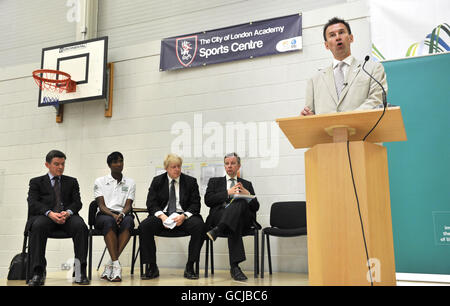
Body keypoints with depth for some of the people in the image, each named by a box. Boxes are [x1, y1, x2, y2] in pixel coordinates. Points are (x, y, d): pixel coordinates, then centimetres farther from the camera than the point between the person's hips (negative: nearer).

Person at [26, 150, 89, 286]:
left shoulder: (72, 181, 23)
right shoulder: (36, 182, 18)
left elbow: (77, 202, 10)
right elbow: (33, 203, 1)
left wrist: (68, 212, -14)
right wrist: (50, 213, -19)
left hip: (67, 216, 1)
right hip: (45, 216, -1)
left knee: (80, 226, -32)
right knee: (38, 226, -36)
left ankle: (80, 271, -31)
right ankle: (38, 273, -32)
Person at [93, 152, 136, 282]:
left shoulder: (130, 182, 14)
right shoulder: (100, 182, 10)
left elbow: (128, 205, 4)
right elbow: (101, 205, 0)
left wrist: (121, 214, -19)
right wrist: (113, 215, -20)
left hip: (122, 215, 1)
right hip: (103, 215, -1)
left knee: (128, 221, -36)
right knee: (109, 222, -38)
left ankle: (111, 264, -35)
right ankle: (116, 265, -41)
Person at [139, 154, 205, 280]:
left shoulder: (191, 181, 8)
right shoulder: (157, 181, 10)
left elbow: (195, 204, 1)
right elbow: (151, 203, 2)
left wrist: (183, 216, -18)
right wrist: (162, 216, -18)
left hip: (184, 216, -1)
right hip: (162, 214, 1)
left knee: (199, 226, -32)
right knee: (144, 226, -28)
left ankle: (190, 267, -19)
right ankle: (152, 267, -16)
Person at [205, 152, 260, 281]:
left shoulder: (247, 184, 28)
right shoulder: (214, 181, 25)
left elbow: (256, 207, 16)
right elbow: (208, 200, 5)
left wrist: (247, 194, -4)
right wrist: (228, 192, -5)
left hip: (243, 218, 1)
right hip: (218, 216, -1)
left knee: (240, 202, -36)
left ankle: (217, 230, -46)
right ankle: (235, 266, -40)